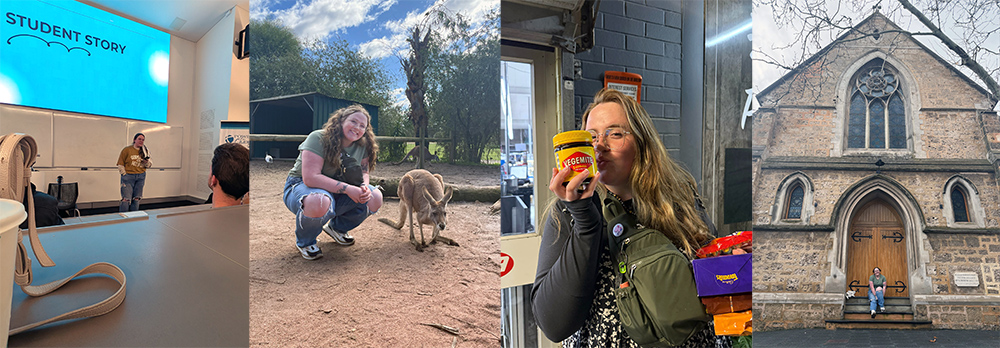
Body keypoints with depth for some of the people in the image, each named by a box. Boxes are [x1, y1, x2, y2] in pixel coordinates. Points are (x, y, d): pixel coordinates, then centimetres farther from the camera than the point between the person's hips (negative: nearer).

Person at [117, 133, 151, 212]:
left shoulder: (145, 151, 8)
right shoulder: (127, 150, -4)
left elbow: (149, 165, 15)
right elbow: (120, 164, -1)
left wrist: (147, 163, -8)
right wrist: (124, 174, -8)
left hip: (140, 177, 4)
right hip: (128, 176, -4)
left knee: (136, 199, 8)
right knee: (126, 199, -9)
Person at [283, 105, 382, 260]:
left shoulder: (362, 145, -1)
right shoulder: (318, 138, -21)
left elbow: (364, 173, 6)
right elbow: (310, 178, -29)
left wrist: (364, 186, -21)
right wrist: (347, 188, -34)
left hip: (338, 192, 6)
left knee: (375, 198, -16)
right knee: (318, 202, -43)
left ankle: (337, 228, 12)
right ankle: (305, 242, -7)